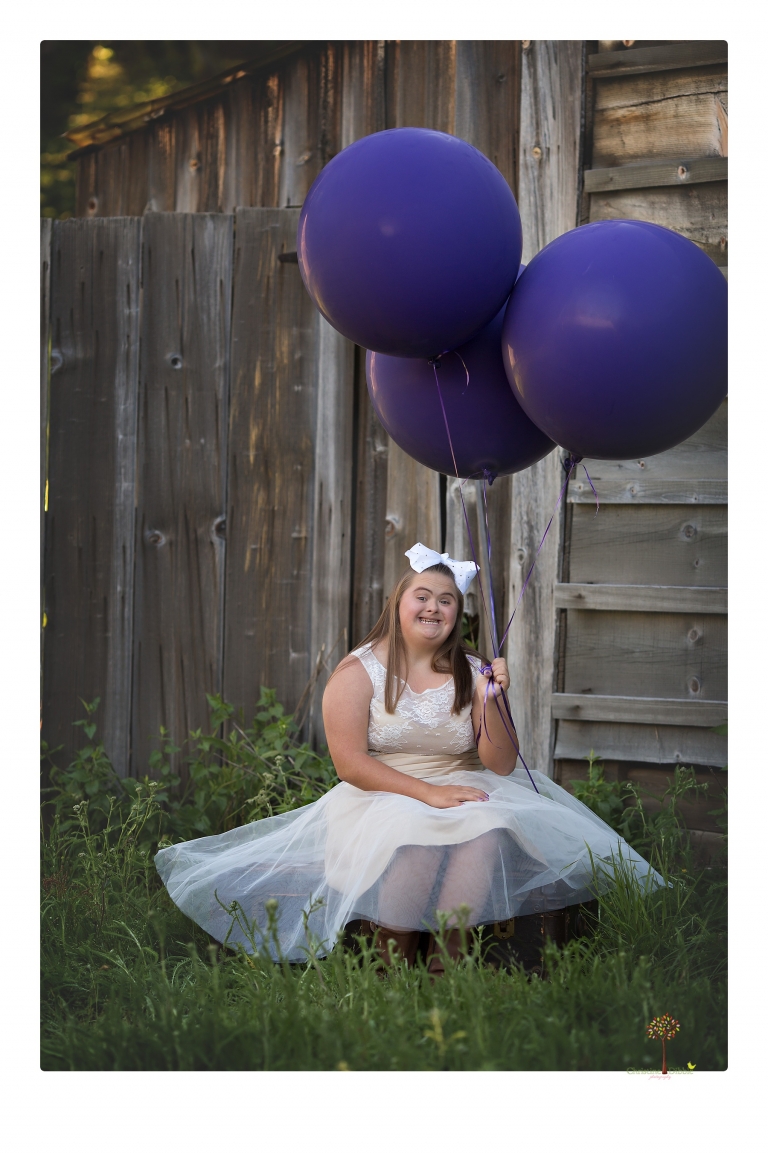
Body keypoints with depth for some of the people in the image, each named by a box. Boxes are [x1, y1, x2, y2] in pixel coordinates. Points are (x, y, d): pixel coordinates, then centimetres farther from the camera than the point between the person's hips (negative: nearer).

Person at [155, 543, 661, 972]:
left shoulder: (471, 673, 7)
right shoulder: (358, 672, 0)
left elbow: (501, 766, 3)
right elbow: (349, 761, -11)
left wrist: (492, 701, -14)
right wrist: (428, 792, -21)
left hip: (463, 792, 3)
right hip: (378, 801, -3)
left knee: (491, 827, -31)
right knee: (412, 837, -36)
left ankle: (447, 958, -23)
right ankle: (392, 965, -17)